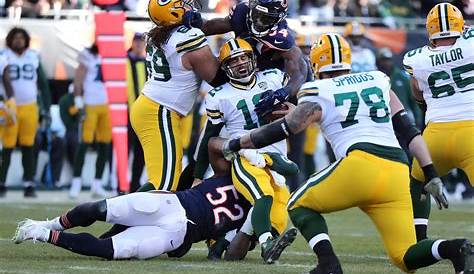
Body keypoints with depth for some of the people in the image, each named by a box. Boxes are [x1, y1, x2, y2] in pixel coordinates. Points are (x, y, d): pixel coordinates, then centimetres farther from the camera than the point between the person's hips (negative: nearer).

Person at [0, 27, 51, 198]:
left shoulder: (34, 58, 9)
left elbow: (43, 84, 15)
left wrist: (46, 109, 10)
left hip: (30, 108, 3)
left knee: (28, 148, 4)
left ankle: (29, 185, 8)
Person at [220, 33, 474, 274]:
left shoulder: (318, 94, 11)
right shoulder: (378, 81, 23)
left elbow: (279, 131, 15)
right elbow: (409, 130, 19)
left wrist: (236, 144, 29)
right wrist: (431, 175, 20)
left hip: (361, 165, -4)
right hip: (397, 172, 4)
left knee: (299, 205, 20)